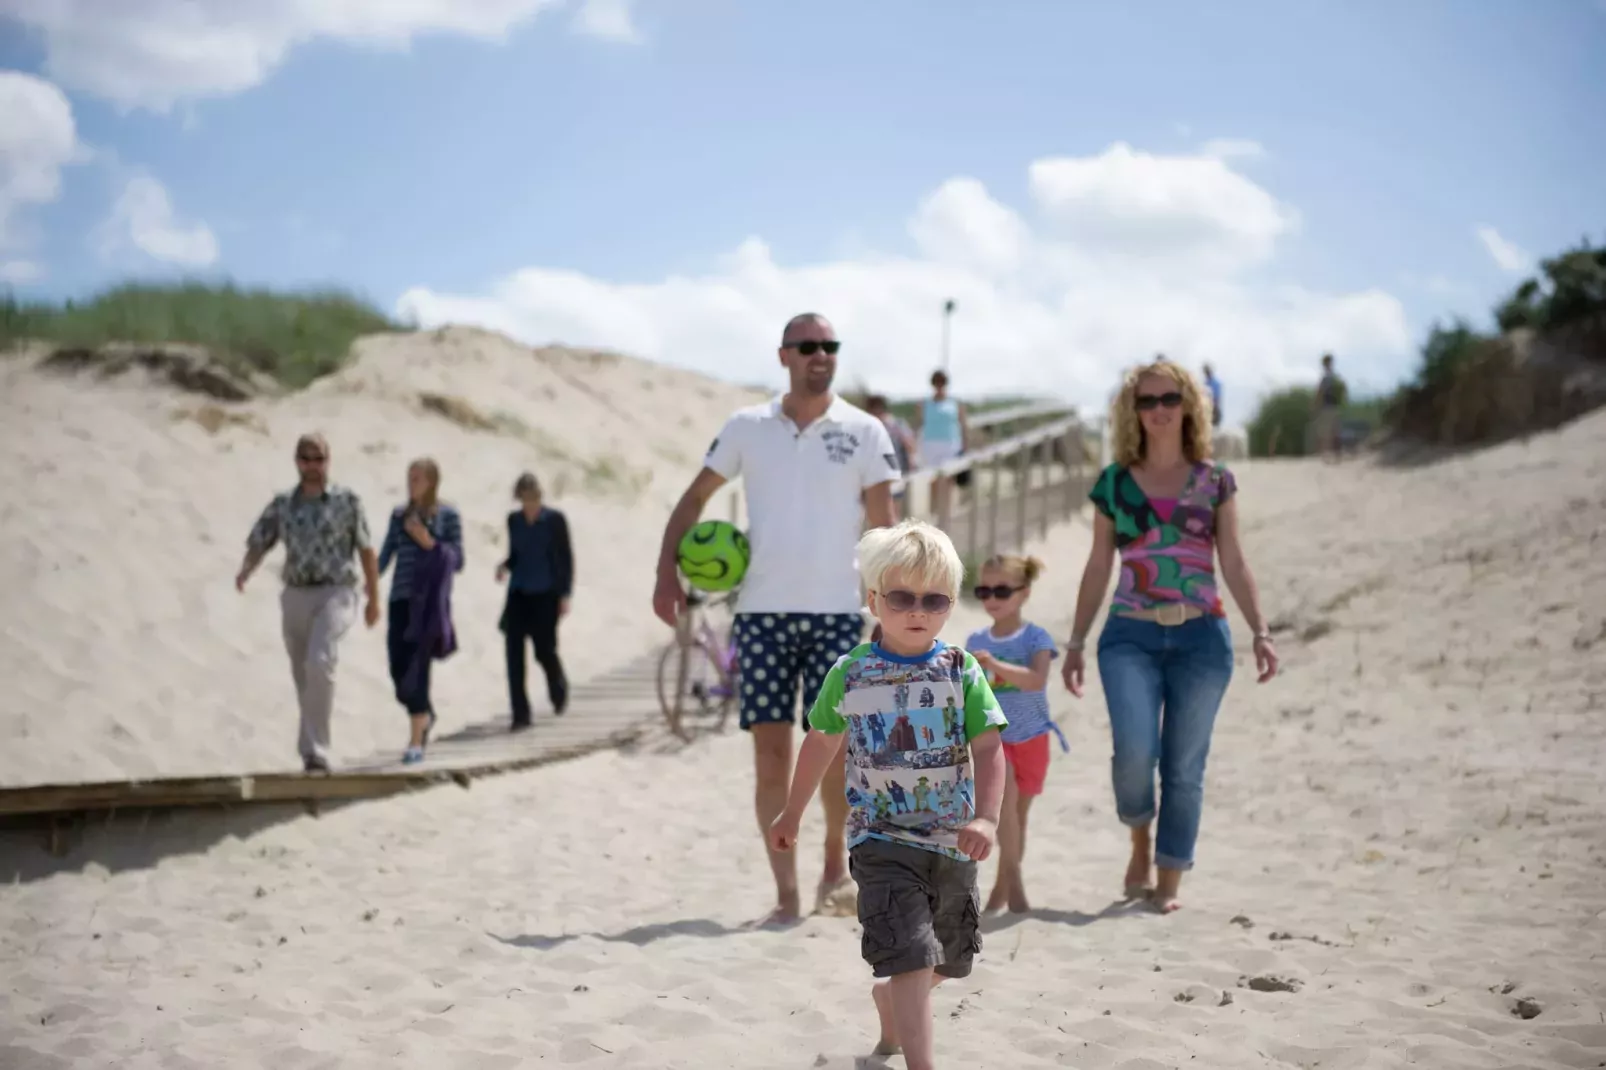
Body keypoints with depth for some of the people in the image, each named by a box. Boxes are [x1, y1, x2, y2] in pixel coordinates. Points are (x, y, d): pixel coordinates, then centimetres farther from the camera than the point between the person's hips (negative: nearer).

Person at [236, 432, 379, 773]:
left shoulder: (347, 500, 1)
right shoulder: (282, 504, 8)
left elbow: (366, 550, 5)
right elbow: (258, 544, 5)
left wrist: (373, 598, 7)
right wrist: (245, 571, -17)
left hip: (335, 594, -4)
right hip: (295, 596, 4)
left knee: (319, 662, -26)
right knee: (303, 678, 10)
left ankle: (315, 750, -24)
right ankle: (314, 752, 24)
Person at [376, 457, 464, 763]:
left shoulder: (448, 516, 2)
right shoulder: (399, 515, 12)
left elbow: (457, 561, 0)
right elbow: (385, 555, 11)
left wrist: (429, 543, -14)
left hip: (430, 601, -4)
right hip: (401, 600, 4)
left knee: (417, 669, -11)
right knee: (399, 670, 3)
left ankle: (416, 742, -5)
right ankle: (425, 715, 33)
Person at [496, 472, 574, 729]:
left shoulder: (554, 520, -4)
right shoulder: (514, 520, 8)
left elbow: (566, 558, -1)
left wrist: (565, 595, -6)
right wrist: (505, 566, -4)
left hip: (546, 594, -4)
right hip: (519, 593, 4)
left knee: (544, 650, 0)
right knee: (514, 651, -7)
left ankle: (559, 691, 35)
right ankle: (520, 714, -4)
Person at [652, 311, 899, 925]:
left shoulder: (865, 432, 2)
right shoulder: (747, 427, 7)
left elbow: (883, 528, 2)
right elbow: (695, 497, 12)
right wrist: (667, 572, 0)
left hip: (837, 612, -1)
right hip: (761, 610, 1)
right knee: (771, 749, -1)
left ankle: (835, 859, 19)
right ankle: (786, 894, 5)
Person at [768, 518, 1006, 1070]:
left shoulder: (963, 672, -4)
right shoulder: (850, 674, -4)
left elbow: (989, 750, -10)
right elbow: (821, 744, 10)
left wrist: (986, 818, -25)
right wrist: (792, 814, 20)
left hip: (952, 842, 3)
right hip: (883, 840, -3)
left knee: (946, 961, 20)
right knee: (909, 957, -17)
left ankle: (887, 1000, 51)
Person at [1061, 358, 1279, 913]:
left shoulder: (1214, 481, 6)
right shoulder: (1114, 483, 7)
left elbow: (1234, 563, 6)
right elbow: (1098, 567, 11)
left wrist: (1260, 631, -4)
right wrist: (1075, 642, 10)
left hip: (1201, 637, 1)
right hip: (1130, 636, 0)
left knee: (1184, 766, 3)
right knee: (1135, 750, -18)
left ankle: (1169, 883, 14)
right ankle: (1140, 839, 11)